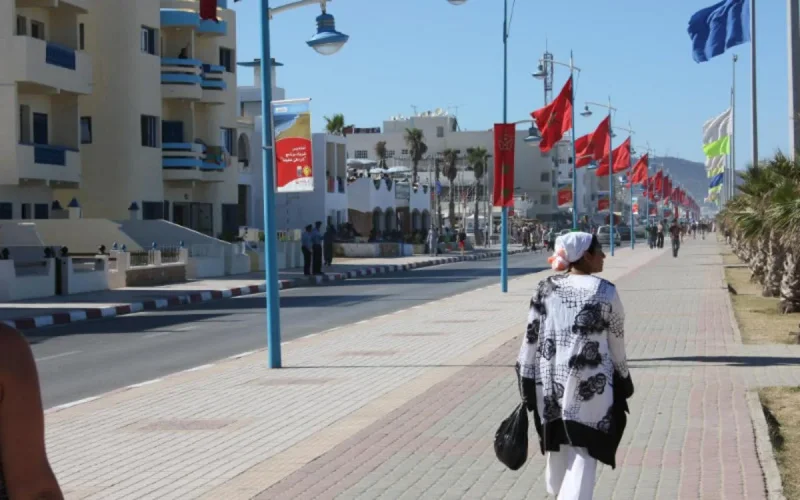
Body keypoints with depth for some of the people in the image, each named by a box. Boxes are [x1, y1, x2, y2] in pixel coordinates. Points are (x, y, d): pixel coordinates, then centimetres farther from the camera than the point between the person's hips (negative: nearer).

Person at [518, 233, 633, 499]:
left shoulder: (545, 289, 2)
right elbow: (617, 344, 0)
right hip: (589, 386, -4)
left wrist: (527, 383, 8)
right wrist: (623, 379, 14)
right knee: (583, 453, -2)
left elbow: (531, 339, 1)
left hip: (549, 383, 4)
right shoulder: (605, 292, -7)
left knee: (557, 446, 21)